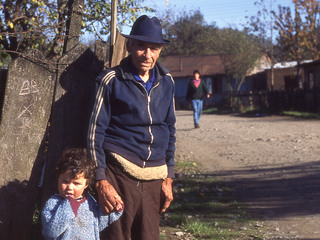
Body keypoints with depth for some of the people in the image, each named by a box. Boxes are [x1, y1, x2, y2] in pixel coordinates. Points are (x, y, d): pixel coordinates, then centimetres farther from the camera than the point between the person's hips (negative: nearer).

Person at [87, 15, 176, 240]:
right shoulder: (111, 80, -3)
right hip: (120, 174, -4)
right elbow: (95, 131, -3)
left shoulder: (166, 81, 10)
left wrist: (169, 178, 13)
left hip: (154, 178, 4)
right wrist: (101, 181, -9)